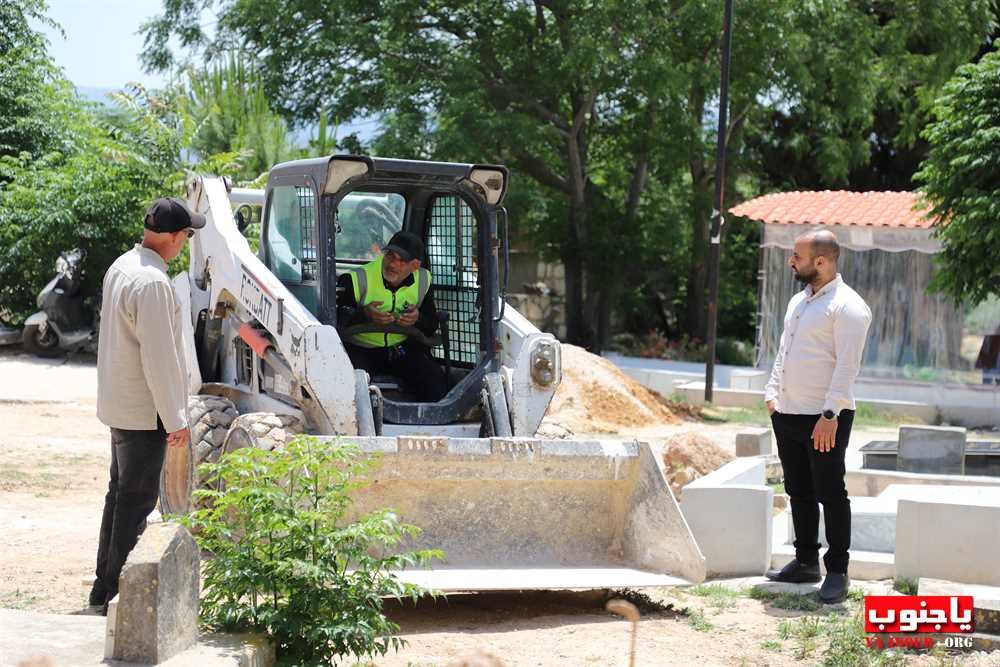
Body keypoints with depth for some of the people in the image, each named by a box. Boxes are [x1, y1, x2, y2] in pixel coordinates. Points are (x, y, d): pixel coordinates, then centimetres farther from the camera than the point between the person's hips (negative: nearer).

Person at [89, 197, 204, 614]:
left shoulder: (121, 267, 7)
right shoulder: (152, 283, -24)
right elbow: (158, 357, -24)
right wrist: (175, 418, -17)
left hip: (118, 403, 10)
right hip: (144, 410, -10)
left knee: (121, 493, 17)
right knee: (137, 500, -2)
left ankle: (104, 586, 25)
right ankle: (120, 593, 3)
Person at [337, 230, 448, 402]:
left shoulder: (422, 280, 2)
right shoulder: (357, 279, -13)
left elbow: (432, 326, 6)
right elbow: (335, 317, -17)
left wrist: (418, 320, -18)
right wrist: (364, 315, -34)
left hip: (403, 348, 3)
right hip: (360, 348, -3)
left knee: (436, 379, -16)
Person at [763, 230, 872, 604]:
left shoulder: (847, 306, -13)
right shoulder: (799, 301, 15)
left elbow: (847, 365, -19)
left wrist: (830, 414, -23)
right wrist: (772, 393, 15)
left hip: (824, 419, -8)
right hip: (788, 415, 9)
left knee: (830, 494, -2)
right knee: (799, 492, 14)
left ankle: (837, 572, 4)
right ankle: (806, 561, 24)